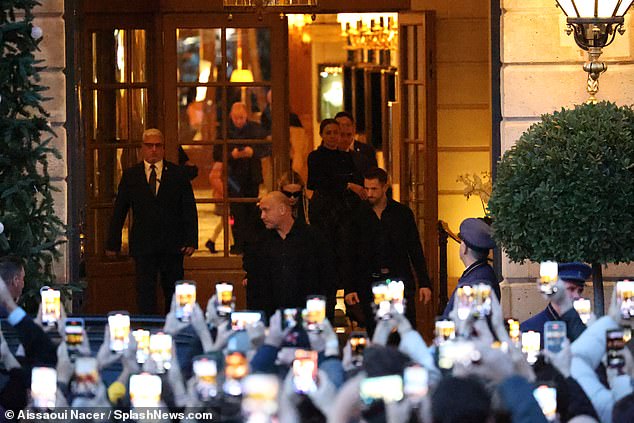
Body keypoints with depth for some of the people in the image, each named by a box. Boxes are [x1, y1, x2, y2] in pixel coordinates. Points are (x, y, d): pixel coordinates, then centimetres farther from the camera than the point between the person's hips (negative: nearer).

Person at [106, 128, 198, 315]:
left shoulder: (178, 174, 7)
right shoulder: (130, 176, 7)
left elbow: (189, 210, 5)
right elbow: (118, 212, 9)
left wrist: (191, 241, -4)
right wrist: (113, 244, 4)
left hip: (172, 244, 0)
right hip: (143, 246, 0)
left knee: (173, 290, 5)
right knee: (145, 292, -4)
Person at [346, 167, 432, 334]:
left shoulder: (403, 213, 5)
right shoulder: (359, 217, 6)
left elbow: (416, 251, 6)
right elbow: (352, 255, 7)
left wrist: (424, 283, -1)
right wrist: (350, 288, 0)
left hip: (400, 280, -1)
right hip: (370, 282, 1)